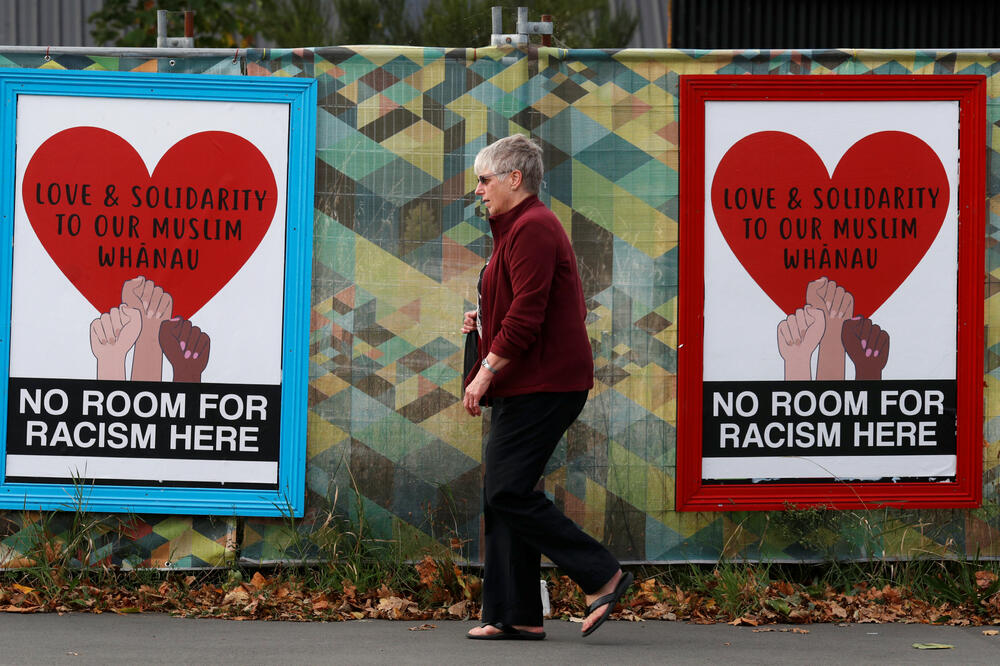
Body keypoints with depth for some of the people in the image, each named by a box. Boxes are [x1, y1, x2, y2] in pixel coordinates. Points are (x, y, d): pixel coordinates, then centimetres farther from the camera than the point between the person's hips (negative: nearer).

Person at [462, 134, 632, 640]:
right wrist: (485, 321, 14)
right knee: (502, 496, 8)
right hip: (525, 386, 11)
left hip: (541, 386, -11)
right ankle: (514, 616, 8)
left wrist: (487, 370, -21)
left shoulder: (532, 229, -13)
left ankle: (602, 577, -8)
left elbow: (527, 313, -21)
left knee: (508, 493, -13)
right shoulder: (518, 228, 21)